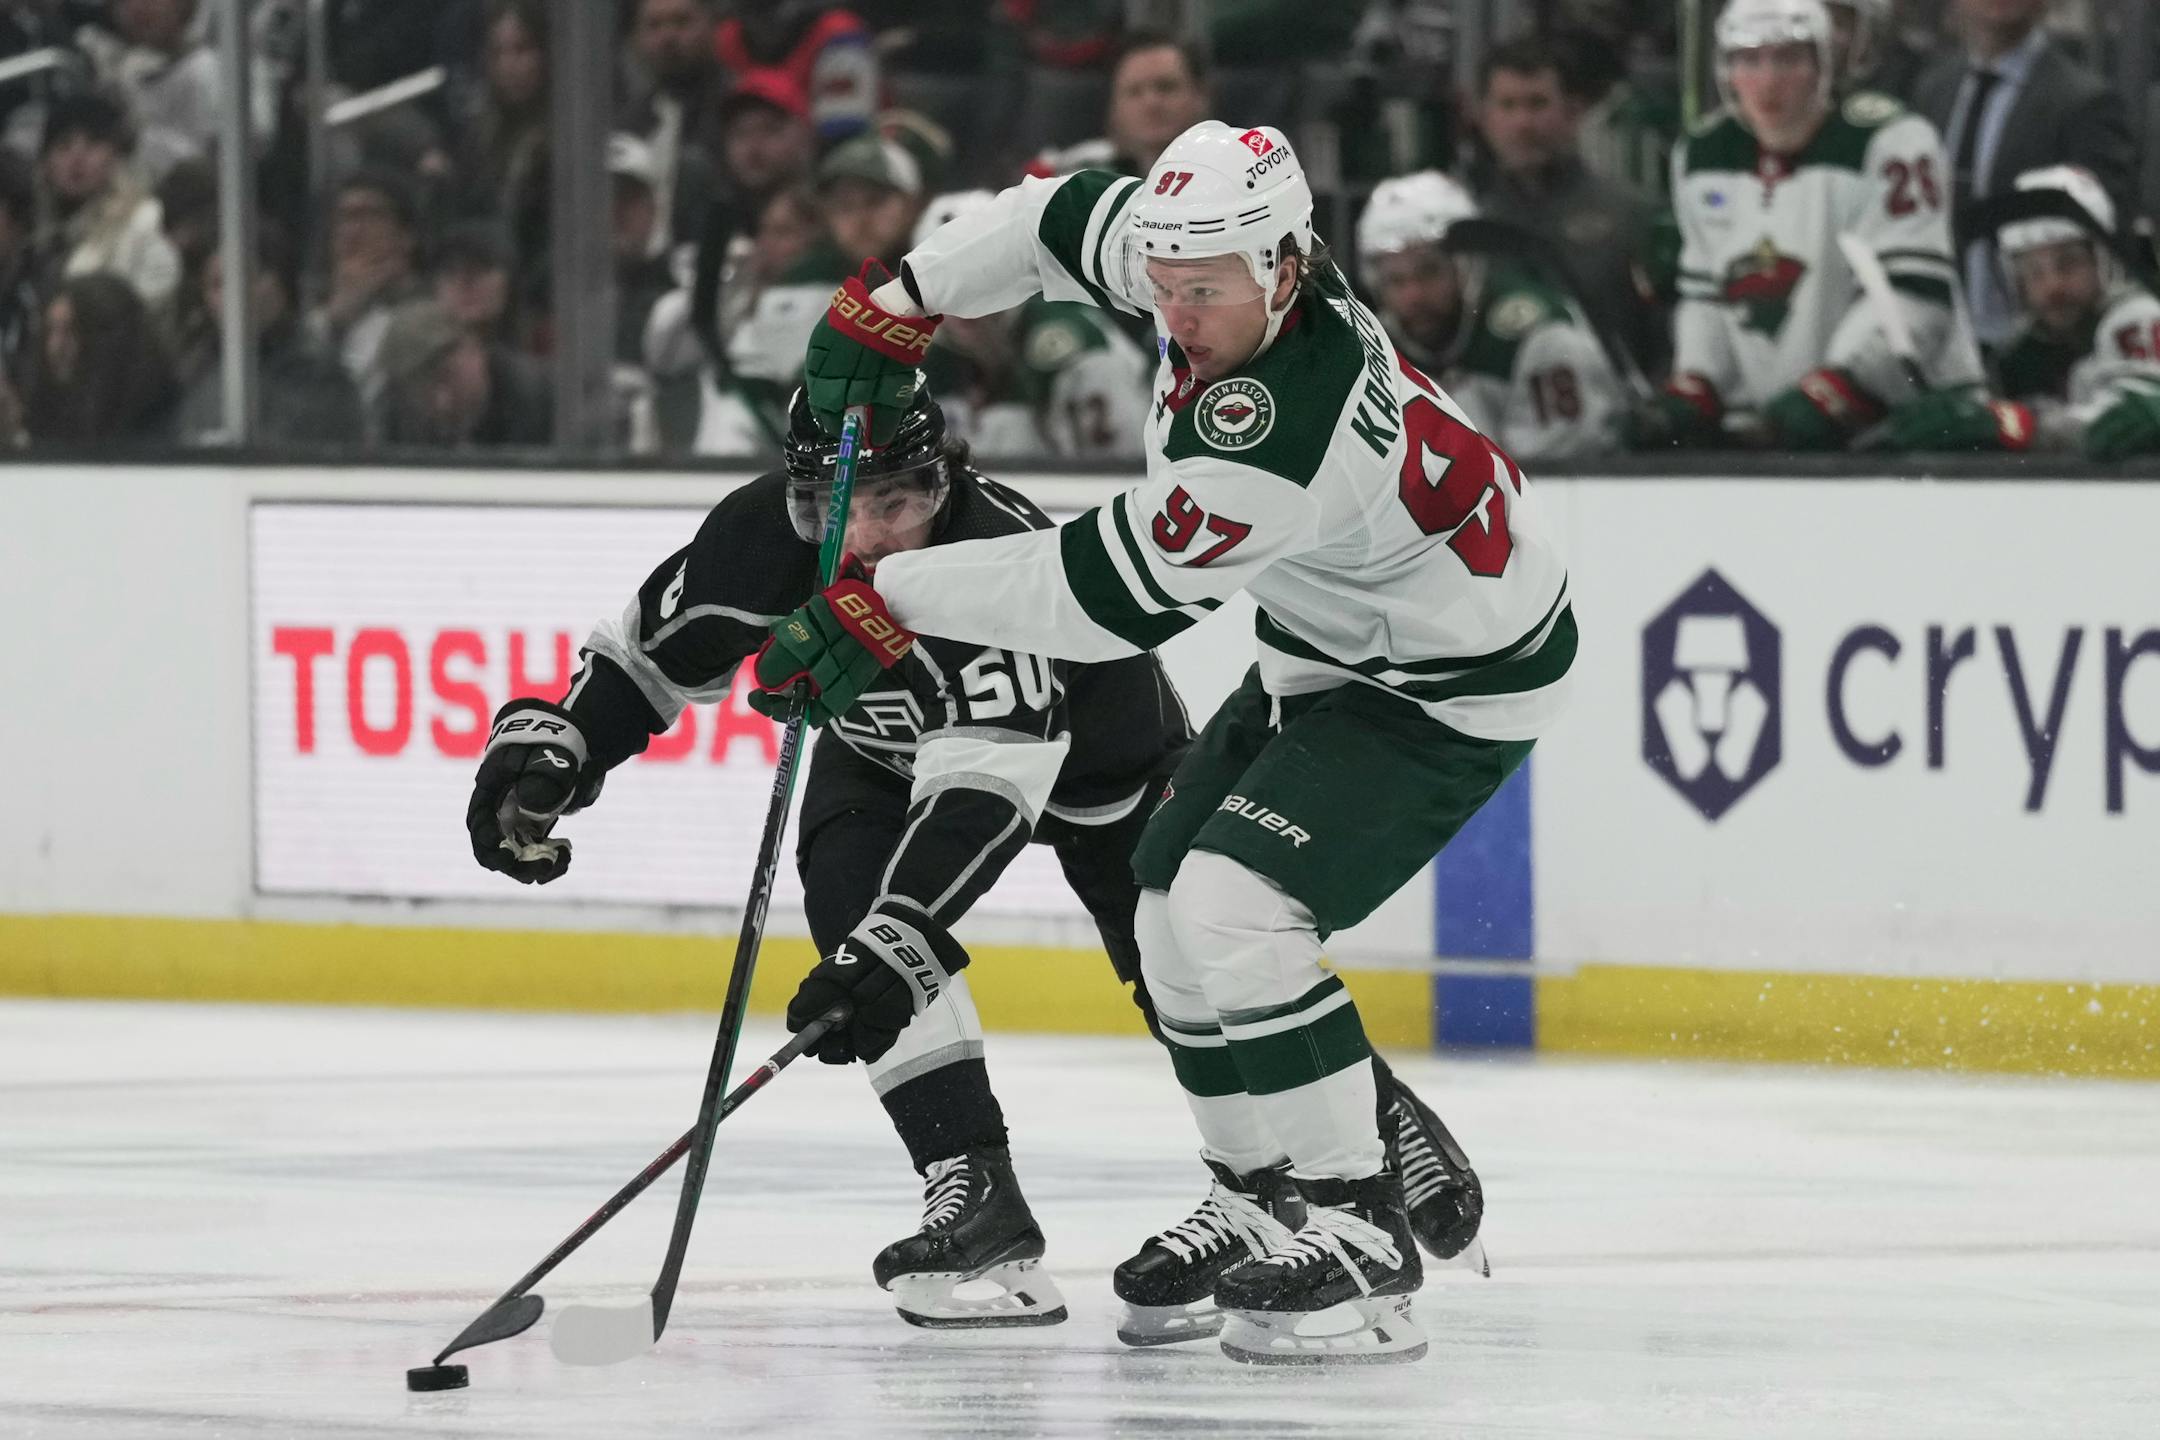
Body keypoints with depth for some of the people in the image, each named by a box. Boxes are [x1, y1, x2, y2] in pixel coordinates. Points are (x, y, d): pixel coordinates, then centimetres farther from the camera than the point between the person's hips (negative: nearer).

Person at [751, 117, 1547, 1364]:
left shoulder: (1282, 427, -37)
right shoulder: (1225, 265, -12)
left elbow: (1107, 591, -32)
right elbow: (1071, 219, 9)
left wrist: (885, 603, -24)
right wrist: (900, 304, 4)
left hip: (1457, 680, -10)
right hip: (1332, 645, 10)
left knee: (1234, 909, -22)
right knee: (1174, 910, 10)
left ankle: (1360, 1241, -15)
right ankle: (1262, 1203, 22)